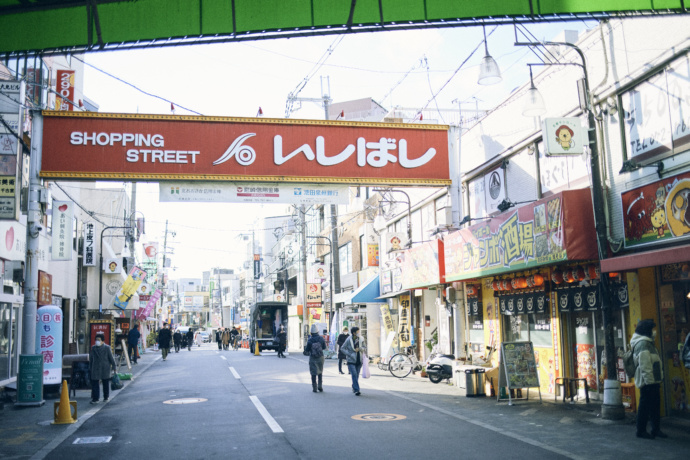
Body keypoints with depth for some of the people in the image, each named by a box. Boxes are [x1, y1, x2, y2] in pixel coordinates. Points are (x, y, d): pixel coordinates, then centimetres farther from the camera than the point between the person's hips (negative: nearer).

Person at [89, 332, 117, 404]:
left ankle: (106, 397, 24)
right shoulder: (93, 348, 4)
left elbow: (111, 358, -2)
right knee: (94, 383, -4)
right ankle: (95, 399, 2)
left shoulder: (107, 348, -5)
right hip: (95, 369, 2)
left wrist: (113, 367, -2)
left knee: (105, 383, 9)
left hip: (105, 369, -2)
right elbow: (91, 359, 11)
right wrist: (90, 368, 12)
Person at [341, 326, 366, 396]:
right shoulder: (348, 340, -9)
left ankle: (354, 388, 30)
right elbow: (342, 348, -4)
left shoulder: (361, 339, 3)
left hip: (359, 361, 4)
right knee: (354, 375, -15)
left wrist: (360, 349, -13)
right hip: (351, 361, -4)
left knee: (357, 375, 10)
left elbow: (365, 349, 11)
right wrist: (350, 354, -15)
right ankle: (356, 390, -16)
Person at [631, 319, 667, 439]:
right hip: (647, 381, -11)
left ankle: (656, 429, 23)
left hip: (652, 380, 11)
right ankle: (641, 431, 3)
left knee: (655, 405, 14)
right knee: (645, 406, -4)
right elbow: (644, 365, -22)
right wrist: (649, 380, -23)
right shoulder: (643, 343, -17)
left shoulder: (647, 342, 18)